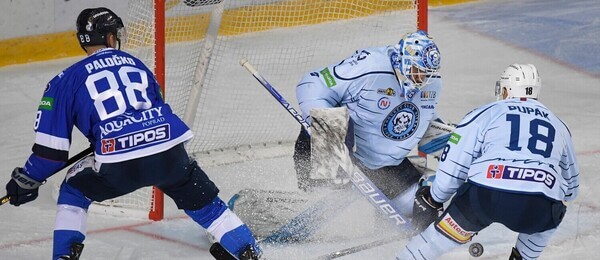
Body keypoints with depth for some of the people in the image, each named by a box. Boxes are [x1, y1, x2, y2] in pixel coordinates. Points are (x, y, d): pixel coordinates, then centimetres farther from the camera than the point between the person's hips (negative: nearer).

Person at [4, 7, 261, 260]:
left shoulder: (68, 80, 12)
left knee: (74, 189, 25)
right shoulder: (135, 64, 24)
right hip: (170, 153, 3)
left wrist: (27, 180, 22)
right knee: (201, 199, 24)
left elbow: (52, 145, 9)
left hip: (119, 166, -3)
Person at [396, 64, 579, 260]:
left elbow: (453, 165, 14)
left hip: (485, 197, -2)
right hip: (538, 210, 2)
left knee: (439, 237, 18)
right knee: (553, 213, 36)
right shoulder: (558, 126, 28)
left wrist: (435, 197, 33)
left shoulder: (485, 114, 17)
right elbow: (570, 188, 37)